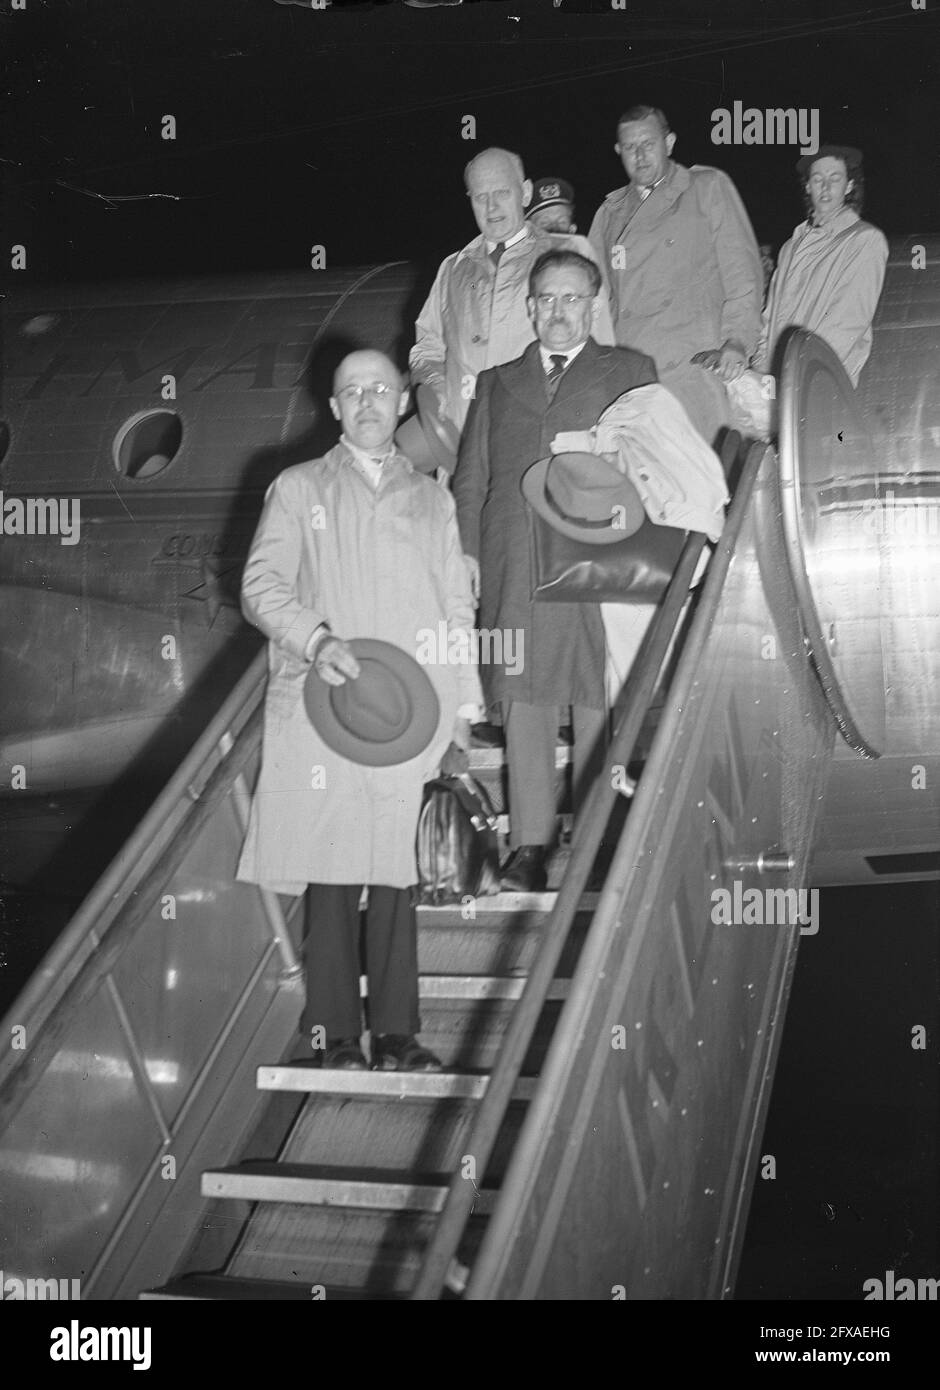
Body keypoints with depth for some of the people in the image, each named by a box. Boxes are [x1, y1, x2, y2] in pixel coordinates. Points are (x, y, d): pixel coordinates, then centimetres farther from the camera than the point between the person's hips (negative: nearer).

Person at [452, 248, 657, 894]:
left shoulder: (630, 372, 17)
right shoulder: (497, 382, 24)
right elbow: (471, 476, 18)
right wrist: (467, 550, 5)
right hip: (514, 562, 2)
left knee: (598, 701, -4)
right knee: (523, 698, -2)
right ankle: (529, 845, -2)